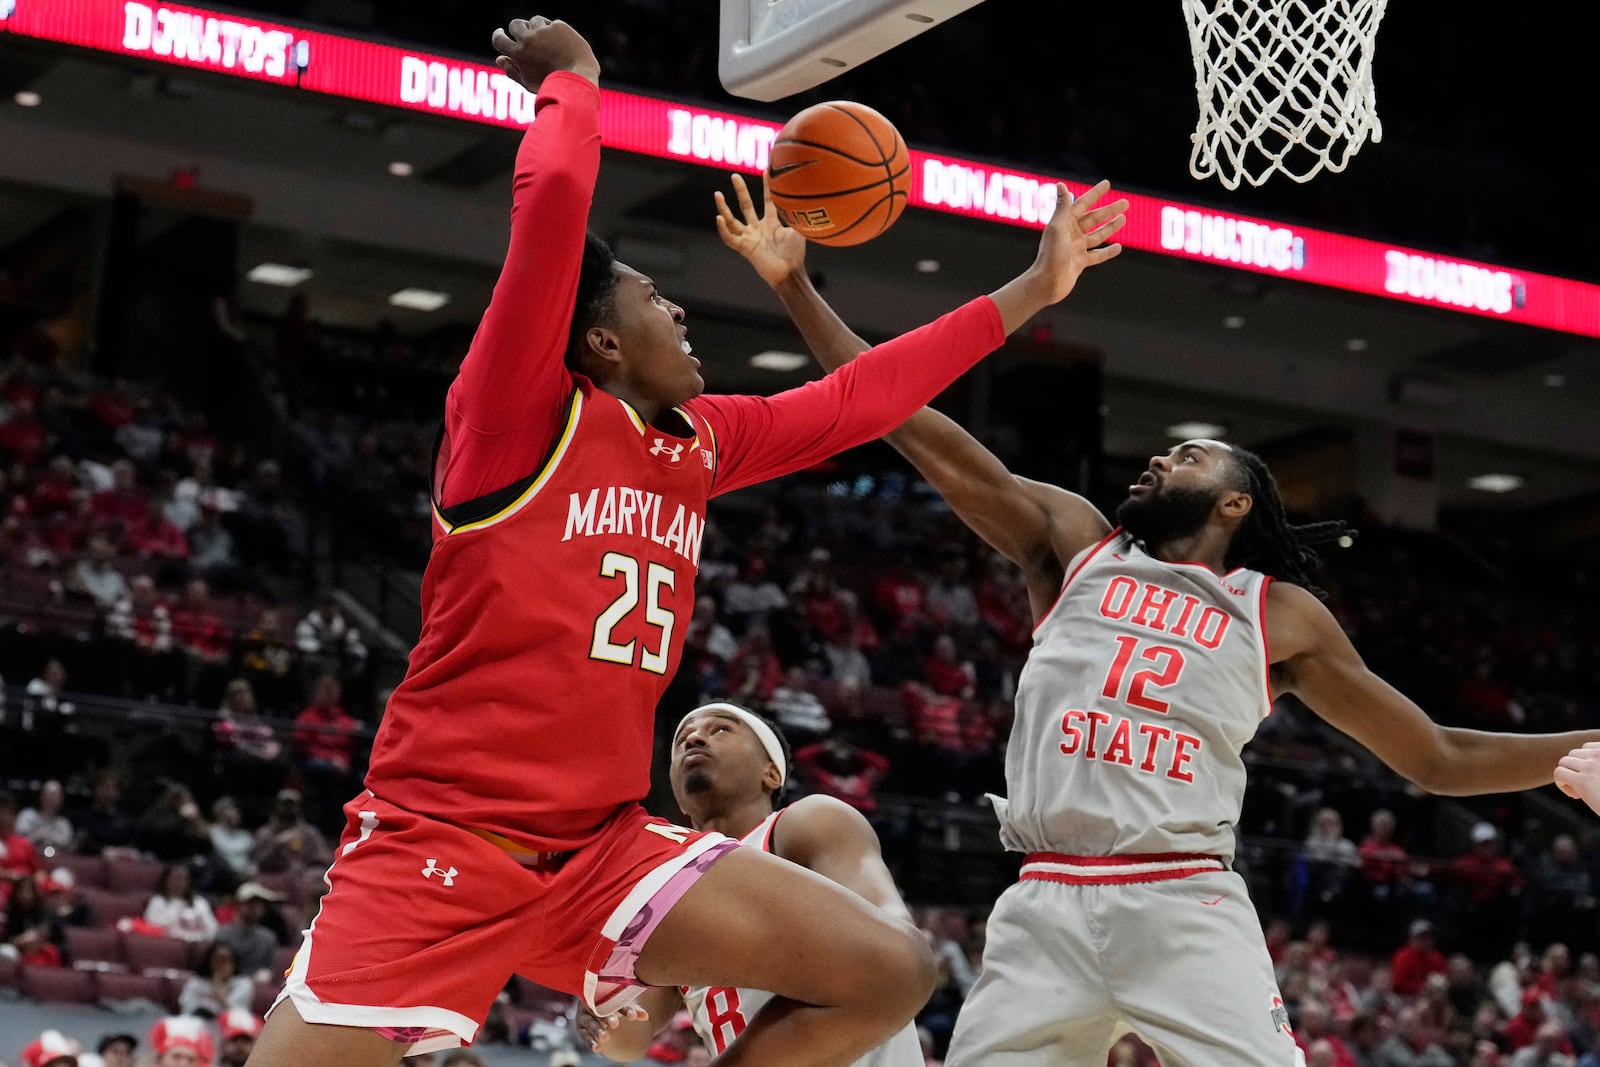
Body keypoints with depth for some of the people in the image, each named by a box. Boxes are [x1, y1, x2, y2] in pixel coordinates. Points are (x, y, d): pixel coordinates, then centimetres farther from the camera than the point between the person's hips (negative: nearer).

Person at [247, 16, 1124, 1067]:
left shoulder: (700, 443, 13)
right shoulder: (521, 410, -8)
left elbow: (859, 400, 22)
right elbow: (553, 194, -20)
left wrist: (1033, 291, 26)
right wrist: (571, 77, -3)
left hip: (603, 844, 7)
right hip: (440, 842, -7)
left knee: (891, 975, -3)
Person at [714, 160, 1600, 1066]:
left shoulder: (1280, 614, 13)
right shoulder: (1076, 543, 15)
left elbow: (1438, 759, 16)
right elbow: (921, 434, 9)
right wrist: (795, 286, 5)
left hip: (1187, 909, -1)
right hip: (1047, 906, 2)